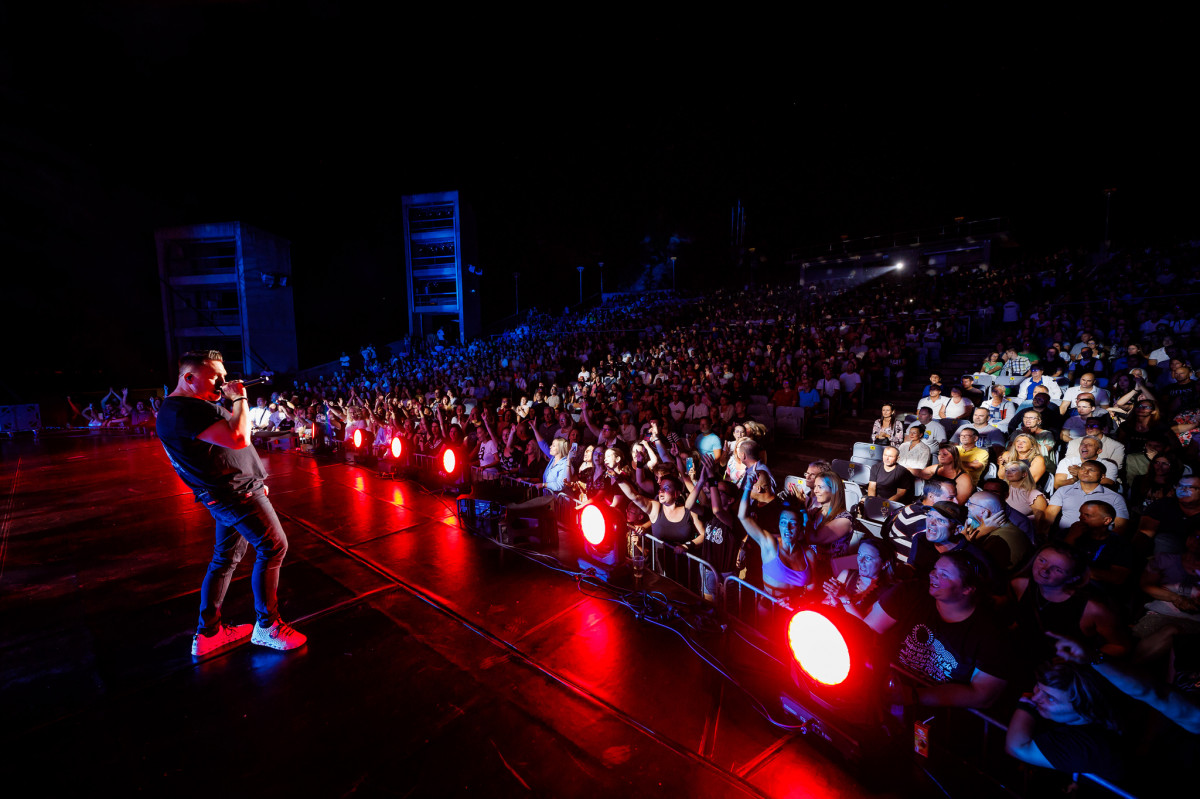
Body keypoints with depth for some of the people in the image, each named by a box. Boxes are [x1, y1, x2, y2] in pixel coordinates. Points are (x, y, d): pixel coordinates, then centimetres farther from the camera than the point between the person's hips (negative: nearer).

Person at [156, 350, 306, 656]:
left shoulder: (191, 405, 15)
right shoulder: (184, 410, -21)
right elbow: (239, 438, -31)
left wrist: (254, 479, 20)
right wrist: (239, 398, -17)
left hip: (232, 491, 11)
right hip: (235, 493, -11)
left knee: (226, 559, 16)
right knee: (274, 548, -4)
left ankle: (208, 633, 27)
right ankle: (267, 626, 9)